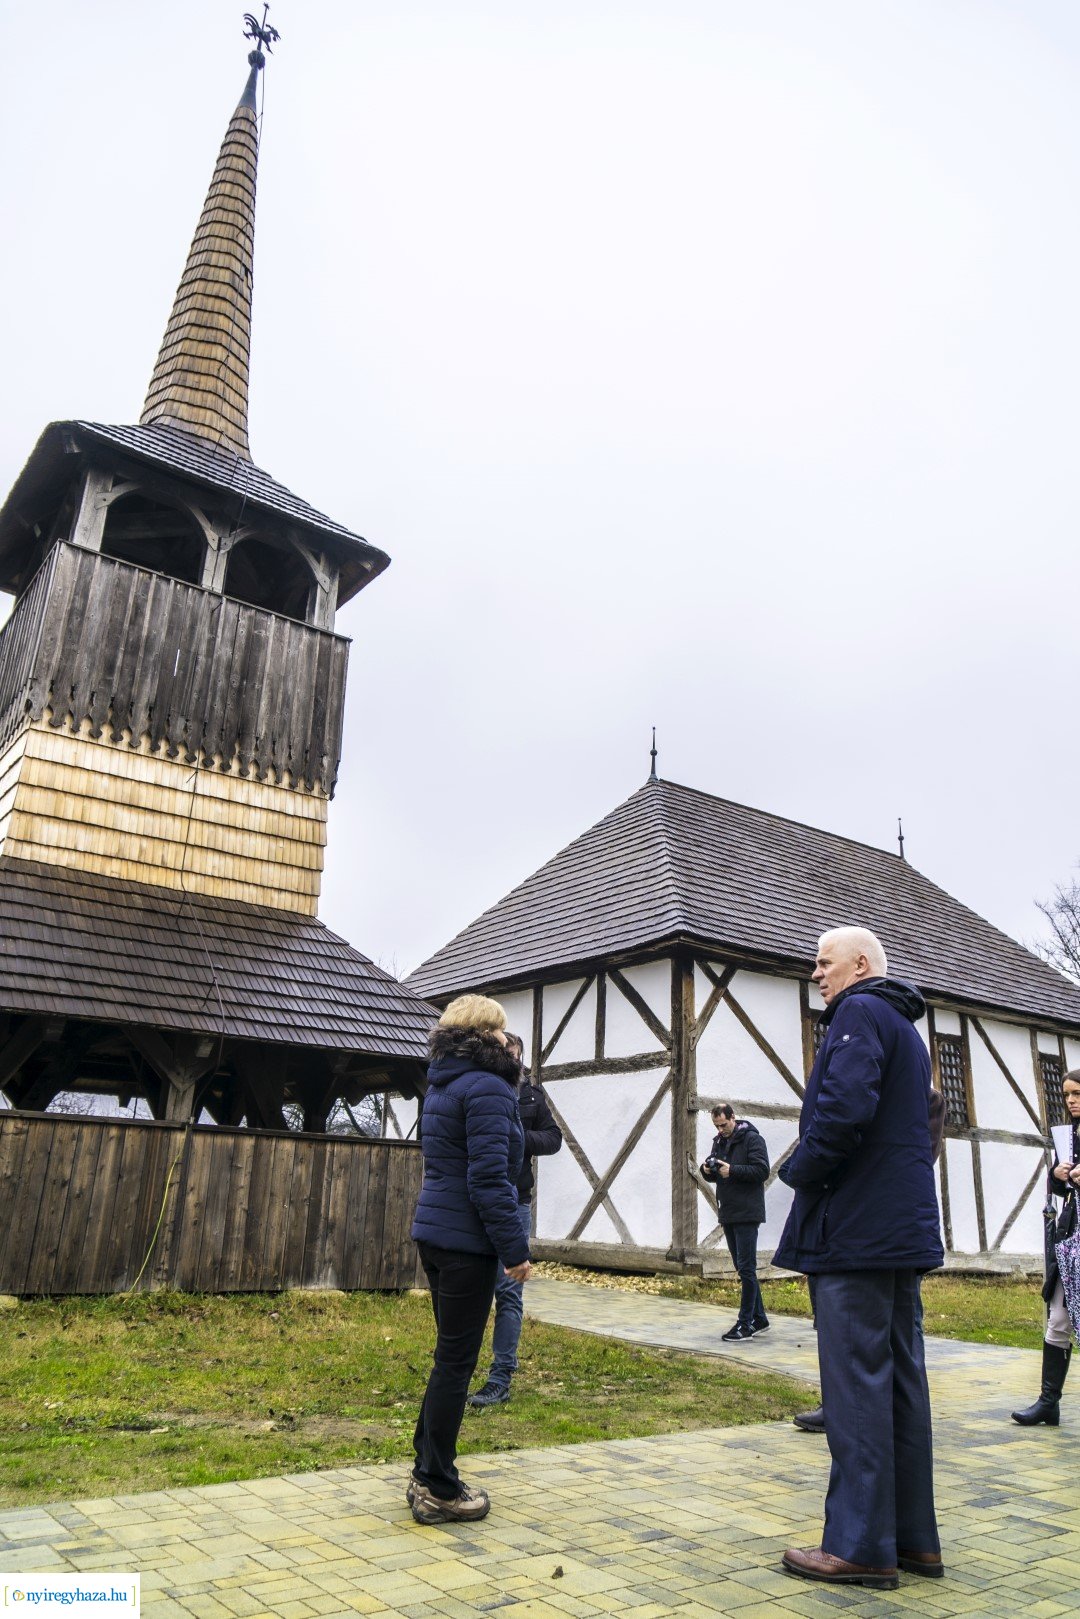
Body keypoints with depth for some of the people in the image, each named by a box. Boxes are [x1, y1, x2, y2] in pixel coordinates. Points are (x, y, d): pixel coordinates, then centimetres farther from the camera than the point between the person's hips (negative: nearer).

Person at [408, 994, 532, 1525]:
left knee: (450, 1355, 19)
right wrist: (514, 1248, -16)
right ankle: (438, 1491, 13)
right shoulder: (487, 1090, -16)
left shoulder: (443, 1087, 13)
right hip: (466, 1240, -9)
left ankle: (427, 1475, 29)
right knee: (456, 1361, 2)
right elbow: (489, 1178, -21)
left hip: (435, 1232, 10)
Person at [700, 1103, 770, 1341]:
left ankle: (745, 1323, -1)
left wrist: (732, 1170, -23)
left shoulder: (752, 1139, -9)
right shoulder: (719, 1141, 15)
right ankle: (759, 1319, 22)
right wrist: (707, 1170, -3)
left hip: (746, 1214, -8)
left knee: (746, 1268, -6)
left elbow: (762, 1171, -18)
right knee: (743, 1268, 13)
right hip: (727, 1214, 8)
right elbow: (714, 1175, 20)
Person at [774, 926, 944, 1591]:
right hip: (904, 1231, 10)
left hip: (855, 1231, -10)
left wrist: (800, 1169, -10)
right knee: (902, 1380, 13)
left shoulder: (859, 1012, -11)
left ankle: (862, 1547, 3)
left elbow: (843, 1108, -26)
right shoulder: (908, 1030, 20)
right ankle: (914, 1538, 21)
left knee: (856, 1384, -4)